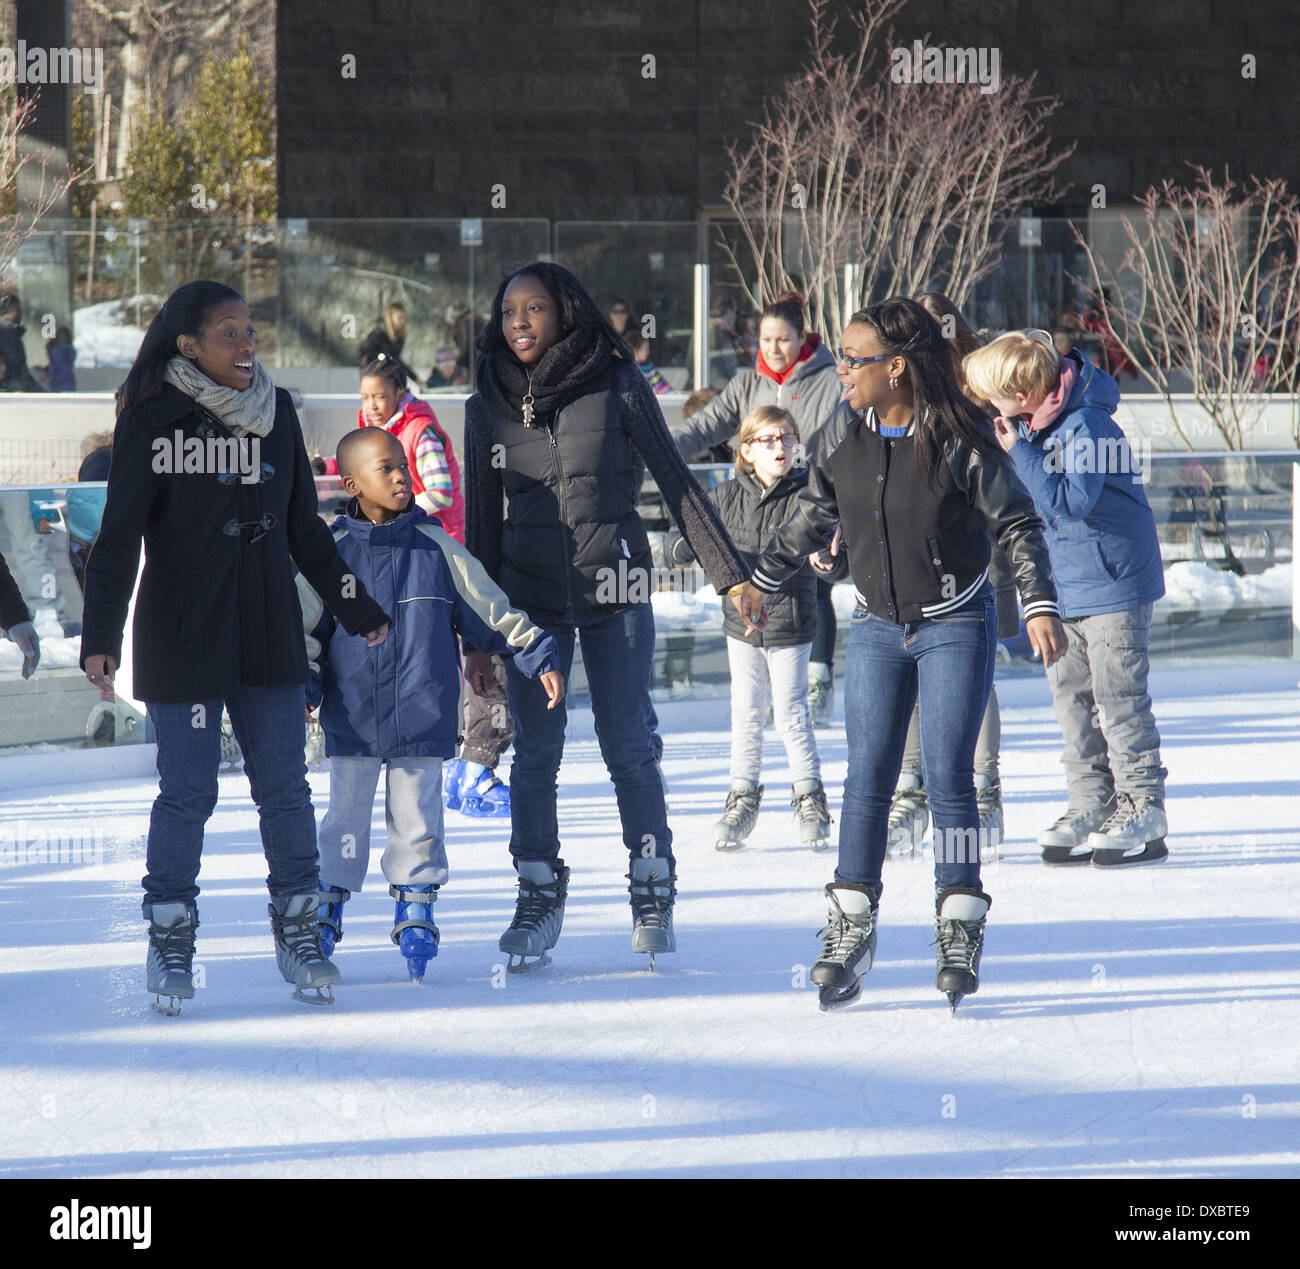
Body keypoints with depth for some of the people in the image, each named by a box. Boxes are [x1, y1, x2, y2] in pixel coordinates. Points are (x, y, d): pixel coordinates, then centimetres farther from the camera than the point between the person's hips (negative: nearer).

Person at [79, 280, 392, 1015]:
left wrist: (357, 609, 20)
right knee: (188, 791, -2)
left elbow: (304, 528, 17)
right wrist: (101, 635, -14)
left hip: (269, 637, 4)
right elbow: (120, 535, -8)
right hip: (183, 642, -4)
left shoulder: (276, 414, 7)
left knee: (285, 787, 5)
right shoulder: (153, 422, -7)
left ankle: (298, 929, 16)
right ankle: (171, 939, 12)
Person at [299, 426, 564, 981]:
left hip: (422, 716, 1)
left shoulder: (435, 546, 3)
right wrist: (303, 686, -6)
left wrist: (539, 657, 3)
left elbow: (490, 608, 8)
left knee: (417, 818, 4)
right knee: (345, 817, 5)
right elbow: (305, 628, 6)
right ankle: (324, 914, 17)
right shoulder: (332, 552, 0)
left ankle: (416, 914, 15)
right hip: (352, 718, 0)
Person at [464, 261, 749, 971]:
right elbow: (482, 521, 11)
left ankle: (653, 893, 12)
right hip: (530, 595, 2)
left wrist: (730, 574, -1)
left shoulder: (615, 385, -2)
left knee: (628, 747, -1)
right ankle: (539, 898, 11)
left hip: (614, 590, -2)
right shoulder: (490, 405, 6)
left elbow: (675, 481, 2)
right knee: (535, 752, 1)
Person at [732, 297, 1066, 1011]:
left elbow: (1017, 524, -8)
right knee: (867, 779, 0)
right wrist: (762, 578, 21)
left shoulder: (958, 438, -15)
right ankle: (850, 932, 5)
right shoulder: (843, 436, -2)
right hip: (876, 629, 4)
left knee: (948, 779, -6)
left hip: (955, 626, -4)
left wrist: (1039, 606, -16)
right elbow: (812, 516, 15)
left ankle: (960, 933, 3)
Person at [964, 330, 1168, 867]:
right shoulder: (1031, 422, 3)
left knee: (1118, 696, -7)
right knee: (1070, 693, 10)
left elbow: (1071, 501, -32)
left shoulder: (1086, 427, -23)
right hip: (1064, 582, 9)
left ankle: (1143, 810, -1)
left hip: (1111, 581, -9)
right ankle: (1091, 807, 17)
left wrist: (1018, 450, -29)